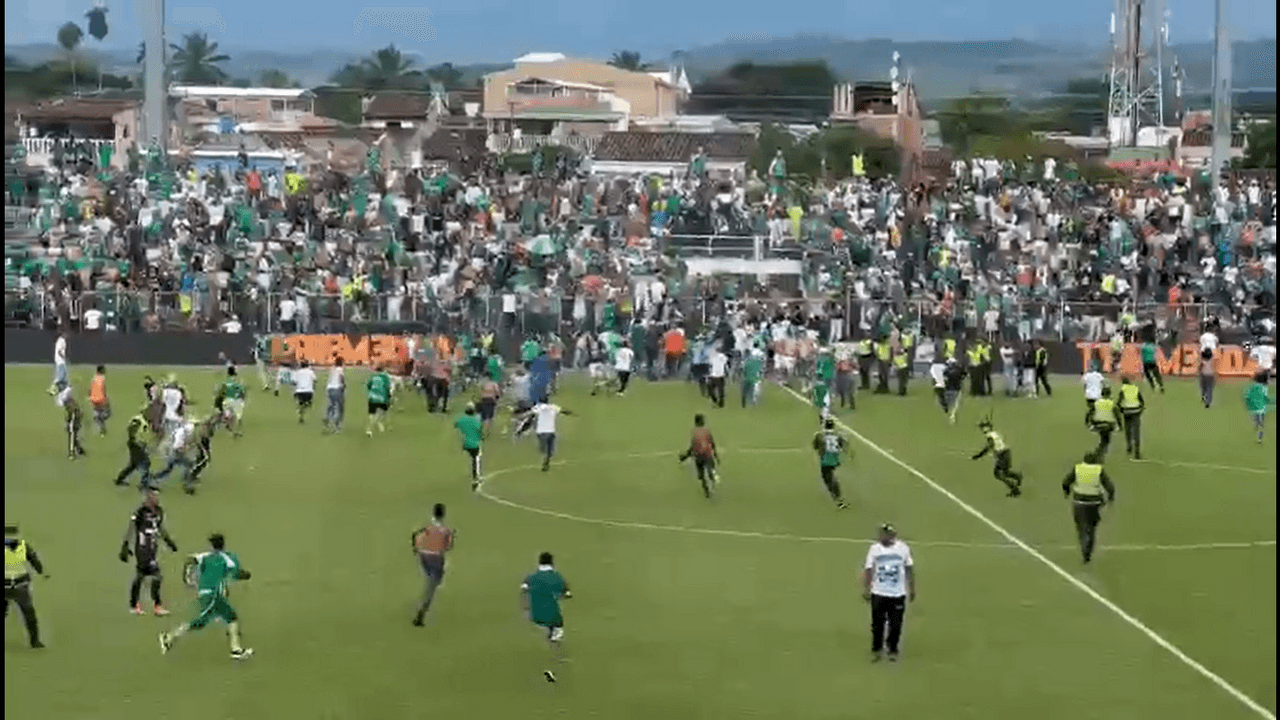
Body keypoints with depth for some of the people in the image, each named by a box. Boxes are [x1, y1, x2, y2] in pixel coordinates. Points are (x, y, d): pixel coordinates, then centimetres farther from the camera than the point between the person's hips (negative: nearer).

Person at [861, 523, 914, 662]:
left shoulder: (903, 548, 2)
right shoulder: (874, 549, 0)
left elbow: (910, 569, 11)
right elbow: (868, 570, 2)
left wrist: (912, 589, 11)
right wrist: (866, 589, -3)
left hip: (898, 594, 0)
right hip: (878, 593, 0)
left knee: (896, 624, 2)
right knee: (877, 623, 2)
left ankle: (893, 650, 17)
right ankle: (876, 650, 15)